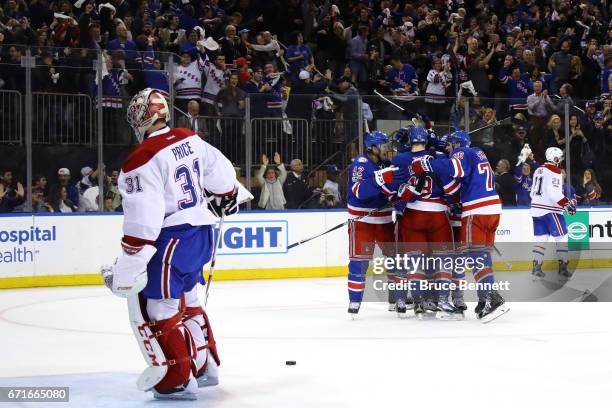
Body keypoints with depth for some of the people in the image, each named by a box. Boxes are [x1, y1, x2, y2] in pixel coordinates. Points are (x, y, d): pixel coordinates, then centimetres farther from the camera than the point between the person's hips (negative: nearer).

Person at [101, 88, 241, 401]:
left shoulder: (141, 160, -18)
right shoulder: (190, 139, 4)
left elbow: (142, 222, -21)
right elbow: (220, 172, 15)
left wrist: (126, 269, -17)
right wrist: (225, 197, 37)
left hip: (173, 239, -9)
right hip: (202, 232, 9)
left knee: (153, 307, -1)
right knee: (185, 300, 23)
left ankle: (178, 380, -2)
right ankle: (204, 366, 33)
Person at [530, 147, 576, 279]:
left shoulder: (539, 170, 15)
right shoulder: (554, 170, -12)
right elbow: (554, 192, -22)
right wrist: (567, 203, -17)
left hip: (536, 208, 8)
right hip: (550, 210, -8)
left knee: (541, 238, 8)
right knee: (561, 237, 0)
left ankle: (536, 267, 1)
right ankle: (563, 267, -1)